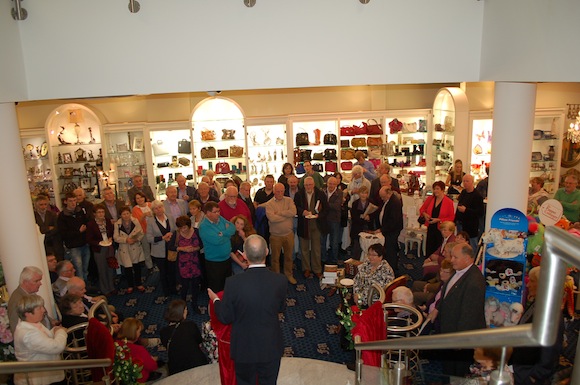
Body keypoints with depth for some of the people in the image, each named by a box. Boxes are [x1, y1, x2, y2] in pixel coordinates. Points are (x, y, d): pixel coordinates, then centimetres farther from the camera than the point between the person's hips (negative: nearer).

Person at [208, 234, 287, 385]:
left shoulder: (233, 282, -27)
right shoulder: (280, 281, -22)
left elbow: (225, 318, -13)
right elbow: (281, 308, -2)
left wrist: (215, 300, 6)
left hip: (244, 348, -1)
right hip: (271, 347, 1)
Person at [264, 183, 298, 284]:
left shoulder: (289, 200, 1)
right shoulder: (269, 204, -7)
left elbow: (293, 212, -16)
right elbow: (272, 218, -23)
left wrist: (279, 213, -16)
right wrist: (287, 215, -13)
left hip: (289, 234, 2)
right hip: (275, 235, -2)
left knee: (289, 256, 16)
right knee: (275, 258, 11)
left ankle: (289, 275, 34)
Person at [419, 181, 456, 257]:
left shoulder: (449, 202, -9)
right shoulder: (430, 199, 2)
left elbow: (451, 217, -8)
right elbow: (422, 209, 15)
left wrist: (438, 220, -16)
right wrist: (424, 214, -7)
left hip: (441, 229, -3)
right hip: (430, 228, 3)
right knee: (429, 249, 8)